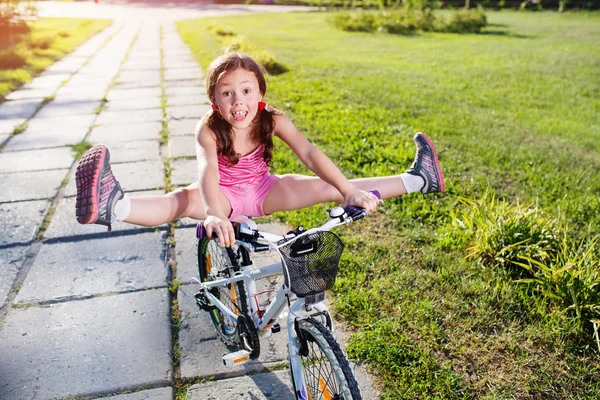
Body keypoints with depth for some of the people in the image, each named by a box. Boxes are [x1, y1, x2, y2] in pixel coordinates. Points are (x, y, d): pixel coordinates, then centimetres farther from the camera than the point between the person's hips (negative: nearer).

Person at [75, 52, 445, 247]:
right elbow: (207, 170, -43)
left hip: (264, 192, 2)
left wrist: (349, 190, -38)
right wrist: (214, 214, -63)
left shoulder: (273, 120, -18)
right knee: (184, 198, -35)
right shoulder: (209, 129, -25)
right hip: (224, 196, -2)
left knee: (329, 187, -12)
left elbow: (309, 154, -27)